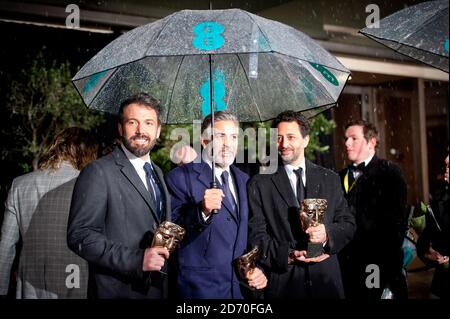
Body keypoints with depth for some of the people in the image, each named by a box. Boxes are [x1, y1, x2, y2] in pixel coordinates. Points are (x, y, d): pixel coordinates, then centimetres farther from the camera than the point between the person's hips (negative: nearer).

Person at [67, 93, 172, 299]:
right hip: (118, 291, -7)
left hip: (158, 289, 7)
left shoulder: (157, 173, 12)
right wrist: (136, 259, -24)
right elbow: (80, 235, -17)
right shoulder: (98, 172, -11)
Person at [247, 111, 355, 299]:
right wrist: (288, 256, -18)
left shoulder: (330, 179, 8)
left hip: (326, 278, 3)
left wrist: (327, 234, -13)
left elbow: (348, 224, 7)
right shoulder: (259, 184, -1)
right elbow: (255, 234, -5)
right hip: (284, 282, -2)